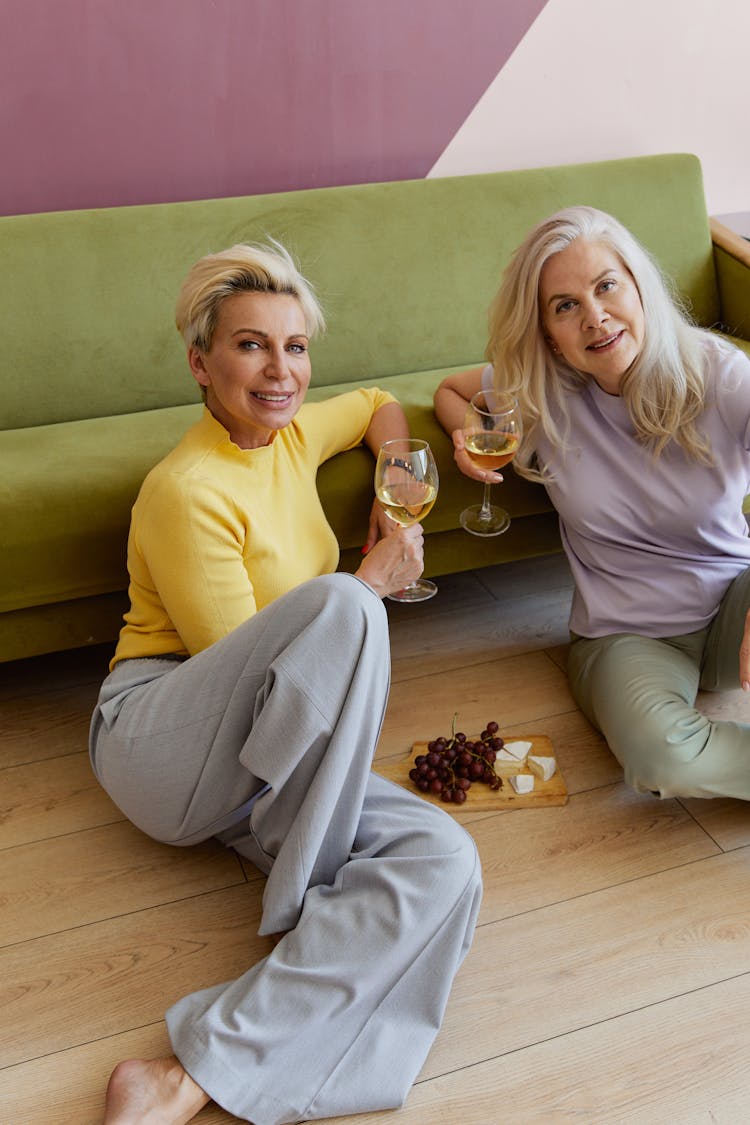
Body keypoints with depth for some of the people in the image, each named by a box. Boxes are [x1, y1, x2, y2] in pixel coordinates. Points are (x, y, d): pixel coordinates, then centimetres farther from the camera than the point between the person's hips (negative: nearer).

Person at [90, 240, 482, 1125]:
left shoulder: (293, 435, 11)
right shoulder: (187, 490, -13)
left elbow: (380, 405, 32)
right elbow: (241, 660, -10)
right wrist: (375, 579, -3)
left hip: (266, 767, 7)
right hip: (158, 740, -7)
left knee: (444, 861, -24)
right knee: (340, 604, -34)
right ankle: (304, 907, -21)